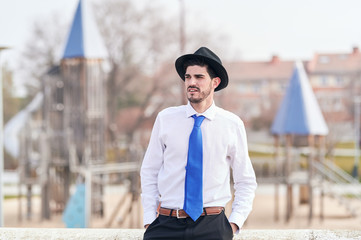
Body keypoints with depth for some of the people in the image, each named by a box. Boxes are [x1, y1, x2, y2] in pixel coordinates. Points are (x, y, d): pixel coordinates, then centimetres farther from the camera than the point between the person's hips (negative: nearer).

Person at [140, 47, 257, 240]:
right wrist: (149, 220, 0)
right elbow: (149, 173, 9)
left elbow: (246, 182, 9)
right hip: (166, 224, 1)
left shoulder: (232, 124, 3)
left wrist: (234, 223, -2)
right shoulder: (165, 119, 4)